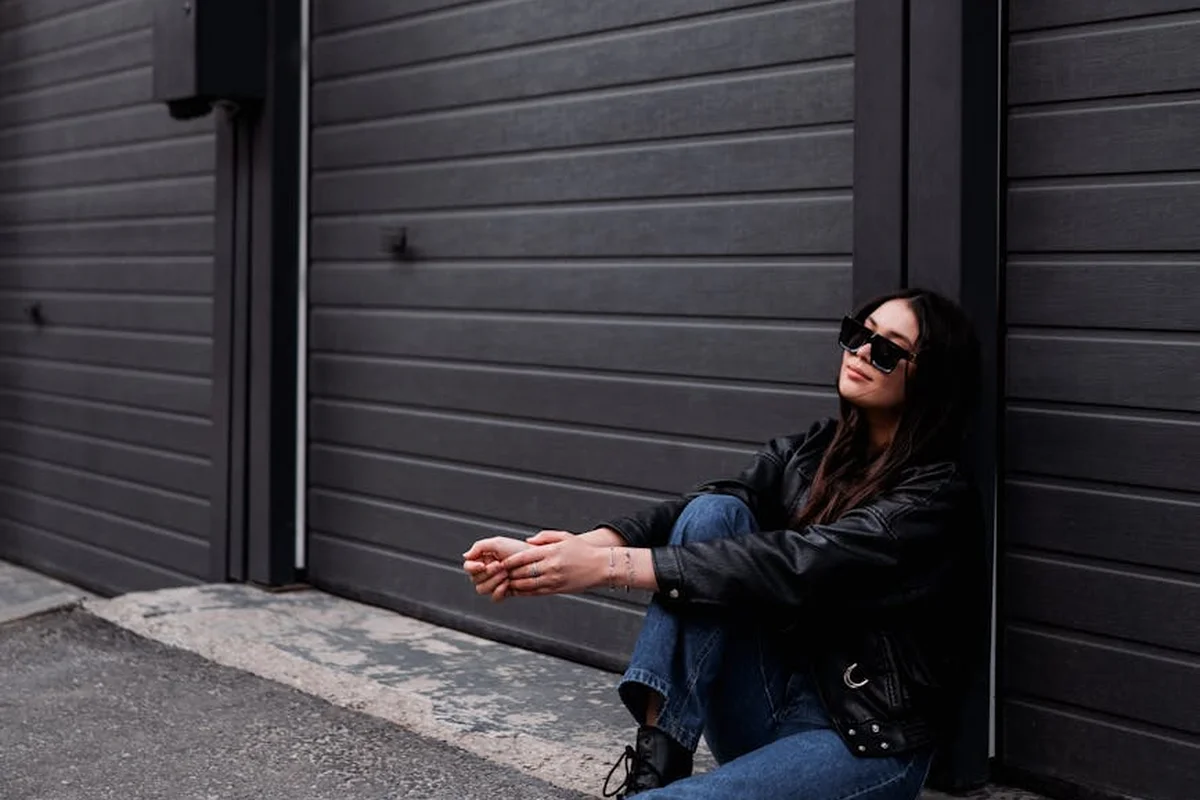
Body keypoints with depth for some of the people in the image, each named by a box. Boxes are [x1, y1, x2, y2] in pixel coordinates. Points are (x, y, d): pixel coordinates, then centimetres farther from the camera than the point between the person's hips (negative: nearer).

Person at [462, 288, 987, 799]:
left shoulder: (939, 498, -13)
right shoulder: (808, 453, 6)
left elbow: (793, 565, -25)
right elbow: (688, 514, -9)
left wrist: (609, 565, -30)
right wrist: (574, 550, -28)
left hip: (865, 743, -7)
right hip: (773, 712, 7)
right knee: (711, 513, -19)